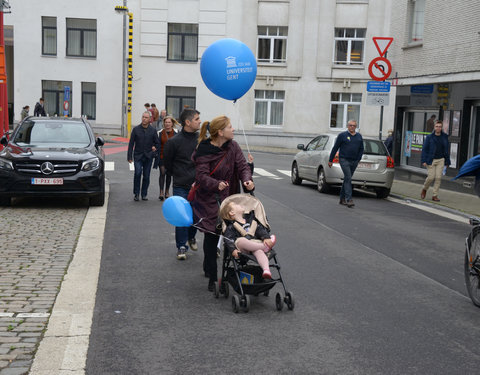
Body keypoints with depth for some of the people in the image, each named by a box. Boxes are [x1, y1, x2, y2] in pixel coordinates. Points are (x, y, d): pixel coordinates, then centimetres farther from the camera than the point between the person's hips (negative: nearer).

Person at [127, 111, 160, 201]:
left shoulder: (152, 131, 6)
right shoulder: (136, 129, 3)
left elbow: (157, 143, 13)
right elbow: (131, 143, 4)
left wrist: (155, 148, -10)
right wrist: (129, 156, -1)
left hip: (148, 157, 1)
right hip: (138, 156, -1)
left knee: (146, 176, 4)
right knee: (138, 173, -18)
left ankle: (144, 194, 16)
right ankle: (136, 194, -6)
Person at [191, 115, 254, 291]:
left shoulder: (233, 146, 1)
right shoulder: (204, 151, -15)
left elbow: (242, 166, -3)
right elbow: (202, 176, -23)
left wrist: (247, 179, -25)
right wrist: (217, 184, -42)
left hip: (227, 197, 5)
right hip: (208, 199, -5)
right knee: (211, 235, -3)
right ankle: (212, 276, 6)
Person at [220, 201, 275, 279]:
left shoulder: (251, 220, 24)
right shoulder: (231, 227, 9)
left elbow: (261, 229, 14)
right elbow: (228, 240, -3)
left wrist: (266, 238, -7)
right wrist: (233, 250, -23)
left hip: (256, 245, 2)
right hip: (243, 249, -2)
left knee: (258, 251, -33)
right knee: (240, 240, -36)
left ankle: (266, 270, -56)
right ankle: (265, 247, -24)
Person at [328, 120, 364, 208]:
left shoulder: (359, 136, 12)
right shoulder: (342, 135, -1)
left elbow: (361, 149, 17)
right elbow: (335, 148, 1)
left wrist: (358, 159, 4)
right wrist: (330, 160, 1)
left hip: (354, 161, 5)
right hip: (344, 160, -5)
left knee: (347, 179, 12)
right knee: (348, 179, -14)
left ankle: (342, 198, 21)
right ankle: (349, 199, -17)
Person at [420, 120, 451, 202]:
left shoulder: (445, 137, 6)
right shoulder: (429, 137, -3)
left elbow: (447, 150, 11)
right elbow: (424, 149, -3)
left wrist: (447, 161, 8)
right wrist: (424, 160, -11)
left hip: (440, 160, 3)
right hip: (431, 160, -3)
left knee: (438, 178, -3)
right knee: (431, 177, -6)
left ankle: (435, 196, 4)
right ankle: (424, 189, 23)